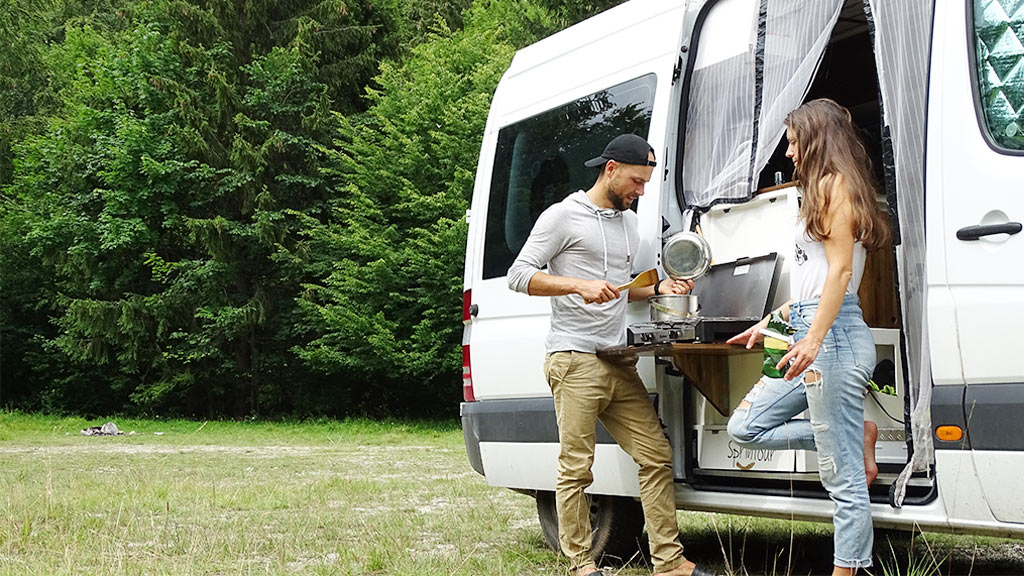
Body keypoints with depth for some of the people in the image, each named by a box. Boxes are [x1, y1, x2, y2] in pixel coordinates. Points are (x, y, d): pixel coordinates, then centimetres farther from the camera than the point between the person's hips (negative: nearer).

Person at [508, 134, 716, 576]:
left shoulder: (629, 222, 21)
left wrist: (659, 289, 11)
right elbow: (519, 275, -8)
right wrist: (580, 285, -21)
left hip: (619, 363, 7)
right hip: (575, 361, -7)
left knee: (656, 457, 2)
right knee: (576, 468, -6)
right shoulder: (564, 216, -2)